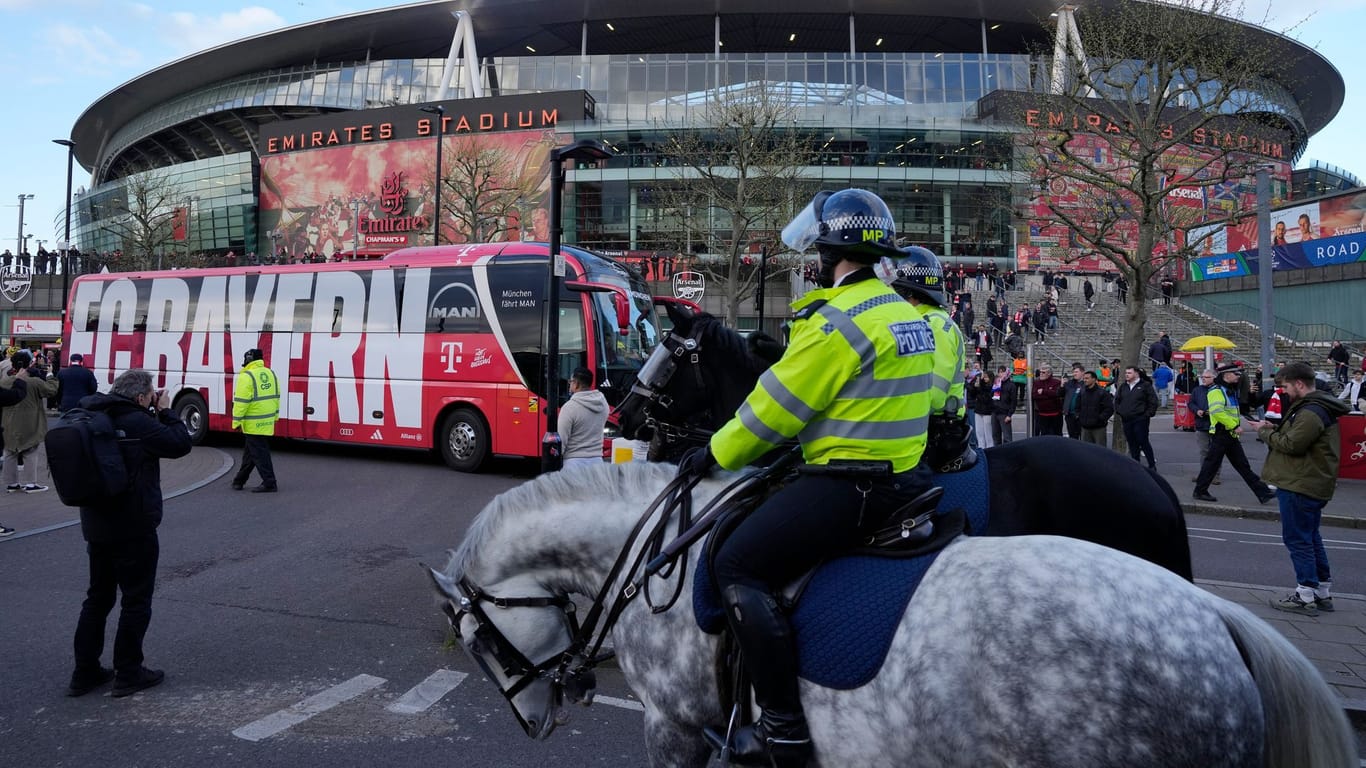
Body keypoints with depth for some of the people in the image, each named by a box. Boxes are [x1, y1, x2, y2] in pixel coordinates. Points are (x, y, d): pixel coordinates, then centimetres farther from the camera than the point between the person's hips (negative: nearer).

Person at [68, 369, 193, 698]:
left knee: (98, 597, 18)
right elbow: (180, 443, -14)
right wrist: (165, 411, -4)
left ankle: (85, 672, 24)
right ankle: (128, 674, 13)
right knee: (136, 601, 5)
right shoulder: (137, 422, -18)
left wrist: (154, 413, 7)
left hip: (96, 527, 8)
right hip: (134, 529, -8)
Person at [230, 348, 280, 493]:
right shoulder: (270, 373, 9)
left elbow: (241, 401, -17)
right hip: (268, 422, 8)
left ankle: (269, 483, -4)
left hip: (253, 423, -8)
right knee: (250, 451, 18)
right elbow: (275, 397, 14)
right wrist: (274, 416, 21)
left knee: (259, 453, -3)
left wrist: (236, 421, -11)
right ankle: (239, 480, 30)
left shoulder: (246, 376, -14)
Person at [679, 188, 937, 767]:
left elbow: (778, 405, -13)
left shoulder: (840, 318, -17)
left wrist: (717, 453, 0)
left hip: (851, 484, -10)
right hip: (903, 474, 10)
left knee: (738, 566, -10)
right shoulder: (903, 313, 13)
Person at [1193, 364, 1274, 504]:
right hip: (1220, 434, -9)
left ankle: (1263, 493, 11)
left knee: (1243, 465, 10)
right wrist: (1235, 426, -22)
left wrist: (1238, 425, 13)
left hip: (1232, 435, 9)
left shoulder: (1231, 390, 16)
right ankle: (1200, 491, 10)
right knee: (1212, 464, -1)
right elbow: (1218, 412, -26)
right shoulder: (1216, 391, -15)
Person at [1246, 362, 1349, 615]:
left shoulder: (1311, 412, -19)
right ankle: (1323, 593, 25)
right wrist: (1274, 428, 3)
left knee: (1298, 539, -4)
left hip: (1300, 487, -11)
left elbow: (1291, 444, -22)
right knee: (1311, 537, 17)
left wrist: (1264, 432, -8)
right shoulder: (1316, 406, 15)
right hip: (1312, 484, 11)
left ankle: (1305, 596, 0)